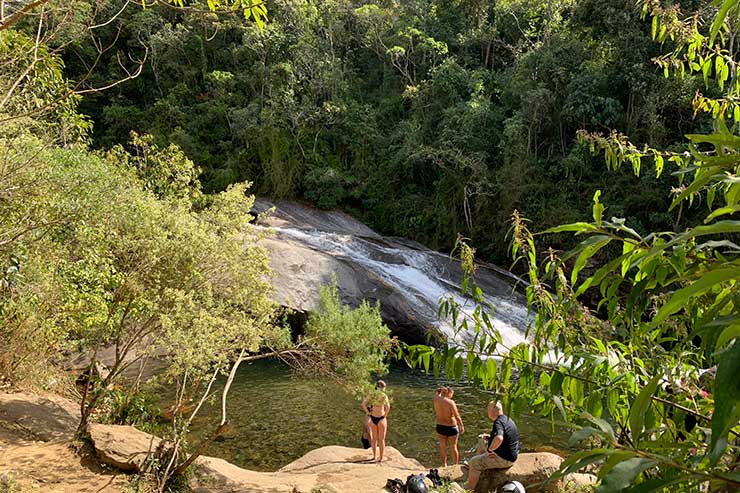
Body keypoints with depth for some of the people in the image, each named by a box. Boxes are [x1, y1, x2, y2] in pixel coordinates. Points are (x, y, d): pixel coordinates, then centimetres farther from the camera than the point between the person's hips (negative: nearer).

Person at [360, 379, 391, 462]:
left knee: (374, 438, 19)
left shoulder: (371, 395, 0)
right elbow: (388, 407, -25)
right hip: (381, 418, -4)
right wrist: (385, 415, -10)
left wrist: (368, 412, -3)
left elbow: (363, 404, -10)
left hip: (373, 418, 4)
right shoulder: (384, 396, -11)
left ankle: (375, 456, 29)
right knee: (381, 439, 9)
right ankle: (381, 458, 14)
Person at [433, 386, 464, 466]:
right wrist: (461, 426, -9)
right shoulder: (450, 402, -23)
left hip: (440, 426, 4)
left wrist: (441, 389, 0)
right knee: (453, 447, 14)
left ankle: (444, 465, 30)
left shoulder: (436, 399, -8)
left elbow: (436, 391, 16)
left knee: (442, 447, 18)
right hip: (451, 427, -4)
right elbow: (457, 416, -20)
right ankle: (455, 465, 26)